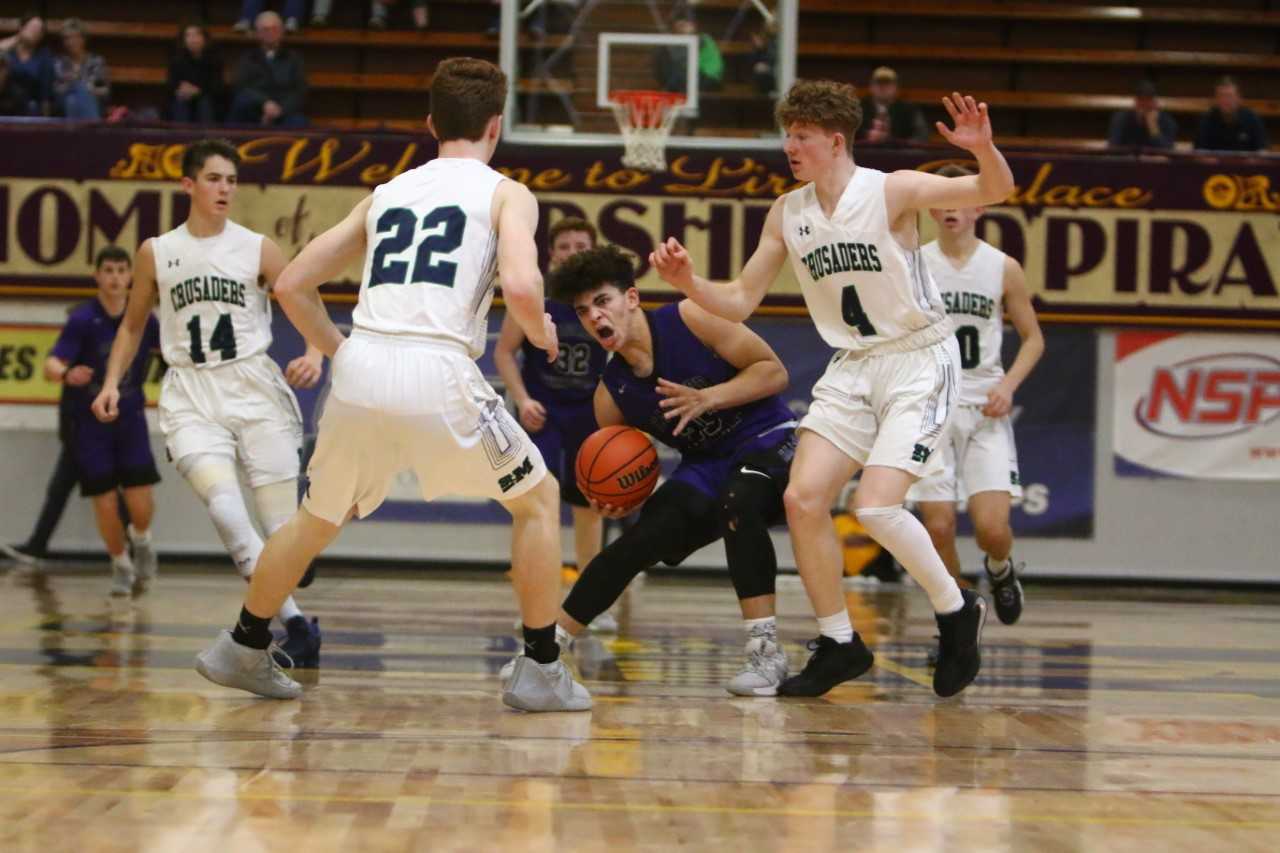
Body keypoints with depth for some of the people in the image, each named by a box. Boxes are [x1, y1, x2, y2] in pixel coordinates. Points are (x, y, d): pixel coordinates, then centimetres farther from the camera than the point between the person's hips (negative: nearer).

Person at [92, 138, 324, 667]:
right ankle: (293, 621, -27)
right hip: (191, 394, 0)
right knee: (222, 500, -26)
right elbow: (132, 326, 18)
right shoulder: (156, 253, 7)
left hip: (254, 387, 1)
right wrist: (112, 382, 5)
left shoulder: (258, 249, 2)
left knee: (284, 529, -4)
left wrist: (314, 355, -19)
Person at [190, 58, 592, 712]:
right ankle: (540, 671, 13)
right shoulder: (506, 194, 9)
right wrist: (540, 332, 9)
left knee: (318, 518, 27)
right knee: (538, 500, 16)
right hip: (439, 373, -4)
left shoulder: (386, 194, 22)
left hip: (361, 370, 4)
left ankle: (241, 649, 35)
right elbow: (519, 284, -11)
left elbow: (292, 285, 21)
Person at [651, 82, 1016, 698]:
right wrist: (689, 284, -12)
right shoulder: (787, 214, 3)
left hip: (919, 360, -6)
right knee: (803, 498, -7)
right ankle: (839, 644, 9)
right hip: (854, 366, 6)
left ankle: (957, 611, 6)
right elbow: (740, 302, 8)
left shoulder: (892, 192, -15)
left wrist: (983, 149, -46)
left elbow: (995, 191, -24)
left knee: (875, 506, -19)